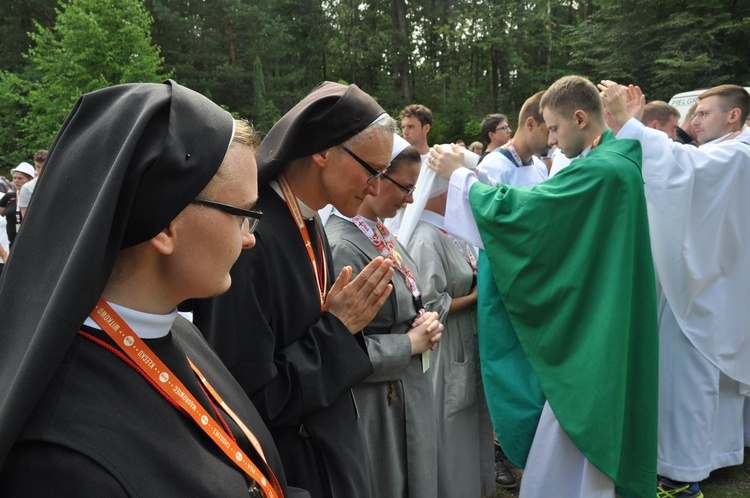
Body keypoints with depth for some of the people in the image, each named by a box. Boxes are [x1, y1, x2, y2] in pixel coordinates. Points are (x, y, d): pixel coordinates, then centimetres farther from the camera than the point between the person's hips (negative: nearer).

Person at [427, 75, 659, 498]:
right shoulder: (616, 161, 7)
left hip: (589, 333, -9)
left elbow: (520, 208, -22)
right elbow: (548, 213, 16)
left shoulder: (601, 170, -24)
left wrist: (460, 174, -10)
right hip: (599, 328, 10)